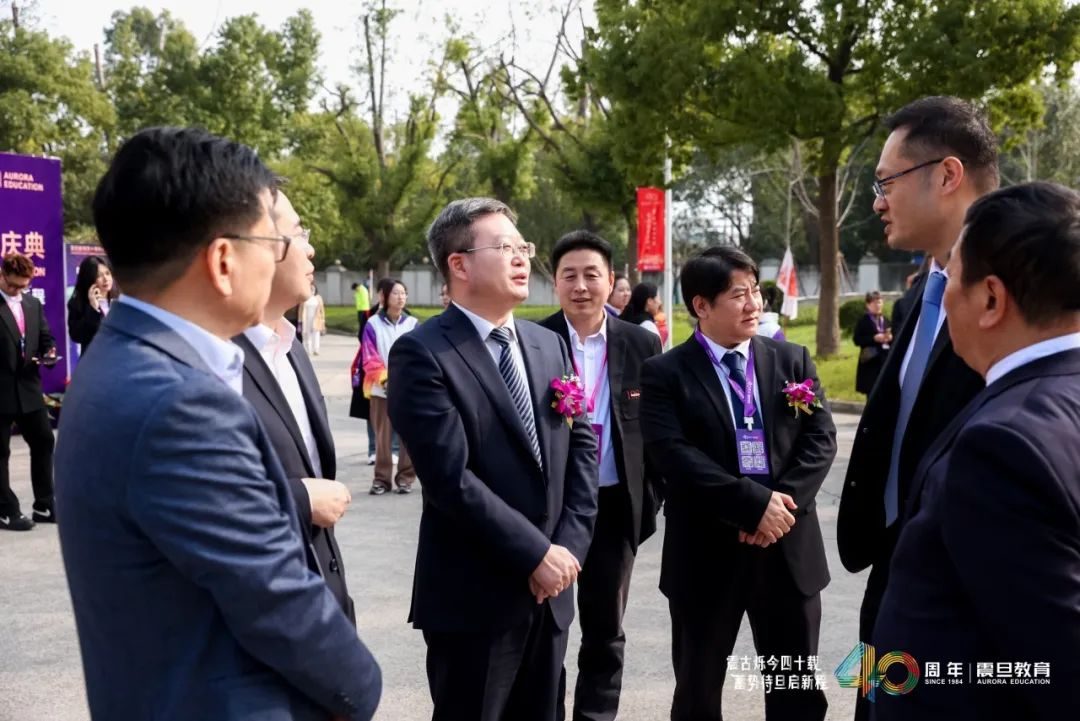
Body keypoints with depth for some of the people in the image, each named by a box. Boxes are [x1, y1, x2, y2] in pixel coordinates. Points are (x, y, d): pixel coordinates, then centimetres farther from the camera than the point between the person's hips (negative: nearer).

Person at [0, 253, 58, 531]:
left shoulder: (33, 303, 12)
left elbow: (46, 338, 17)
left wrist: (49, 353, -5)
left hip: (29, 386, 6)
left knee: (43, 442, 10)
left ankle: (44, 505, 21)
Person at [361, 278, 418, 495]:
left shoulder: (413, 324, 2)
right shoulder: (373, 324, -1)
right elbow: (369, 358, -3)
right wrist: (384, 378, -14)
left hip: (409, 389, 1)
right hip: (381, 390, -1)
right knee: (382, 436, 4)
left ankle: (406, 477, 12)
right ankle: (381, 478, 12)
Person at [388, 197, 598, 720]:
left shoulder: (549, 345, 9)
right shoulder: (422, 354, -13)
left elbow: (582, 446, 7)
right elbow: (451, 478, -20)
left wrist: (568, 546, -5)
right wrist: (536, 553, -16)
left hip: (550, 588, 6)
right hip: (473, 596, -6)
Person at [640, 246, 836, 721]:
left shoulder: (793, 361, 6)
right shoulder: (665, 373, -5)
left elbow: (820, 439, 0)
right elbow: (673, 454, -17)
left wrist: (784, 503, -16)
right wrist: (755, 502, -22)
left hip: (789, 546, 3)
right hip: (706, 551, -2)